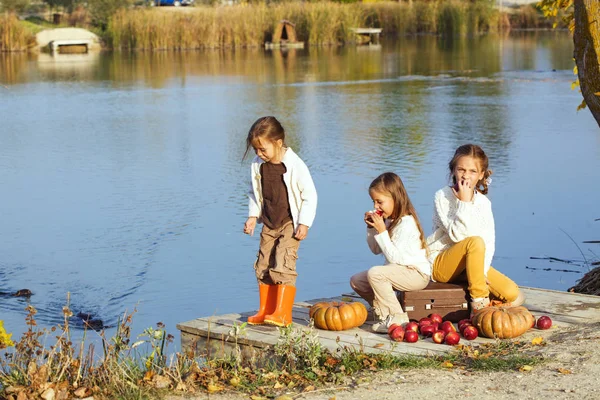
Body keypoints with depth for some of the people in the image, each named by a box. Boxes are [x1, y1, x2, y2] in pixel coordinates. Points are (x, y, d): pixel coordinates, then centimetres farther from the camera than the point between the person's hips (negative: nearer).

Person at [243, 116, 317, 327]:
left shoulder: (295, 166, -17)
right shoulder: (257, 166, 0)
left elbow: (309, 195, -11)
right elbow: (254, 193, 15)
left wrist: (304, 223, -15)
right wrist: (253, 216, 5)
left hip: (290, 223, -6)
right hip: (269, 224, 6)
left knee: (283, 264, -15)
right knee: (263, 266, 7)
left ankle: (282, 312, -14)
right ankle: (265, 310, 17)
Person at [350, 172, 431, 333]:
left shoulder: (406, 223, -20)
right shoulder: (388, 220, 7)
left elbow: (394, 257, -26)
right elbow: (376, 249, 14)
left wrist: (382, 231, -26)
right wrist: (371, 228, 0)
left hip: (417, 273, -9)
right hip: (399, 270, 9)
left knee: (375, 273, -31)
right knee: (356, 281, 4)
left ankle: (397, 318, -21)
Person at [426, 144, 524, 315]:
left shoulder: (483, 202, 4)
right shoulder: (443, 196, -11)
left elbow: (489, 242, -4)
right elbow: (457, 235, -22)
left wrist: (481, 273, -19)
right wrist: (464, 202, -25)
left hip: (470, 264, 4)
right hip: (440, 263, -4)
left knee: (513, 295, -17)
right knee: (475, 241, -35)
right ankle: (479, 303, -25)